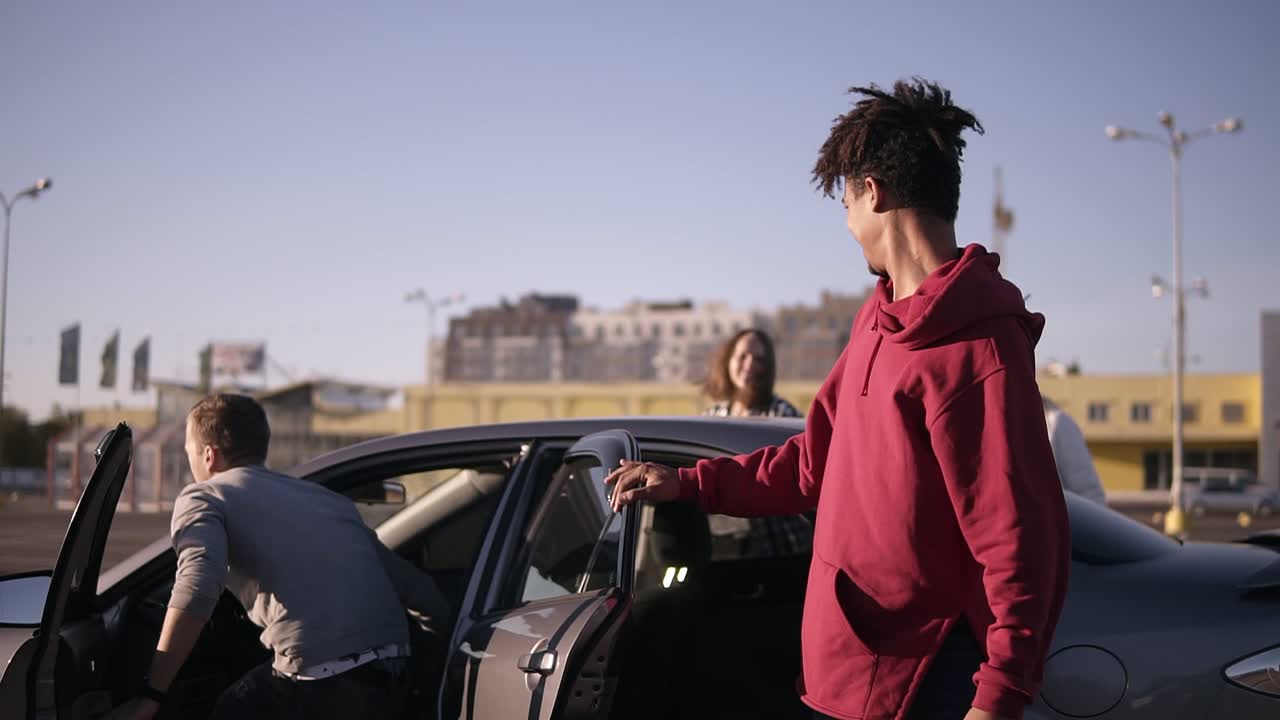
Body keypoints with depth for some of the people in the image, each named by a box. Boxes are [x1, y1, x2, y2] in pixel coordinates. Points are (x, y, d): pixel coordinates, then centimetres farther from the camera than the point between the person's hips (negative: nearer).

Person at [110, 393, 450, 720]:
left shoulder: (202, 497, 8)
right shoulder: (326, 497, 26)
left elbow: (198, 586, -13)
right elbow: (409, 582, 26)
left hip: (320, 683, -7)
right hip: (391, 679, 7)